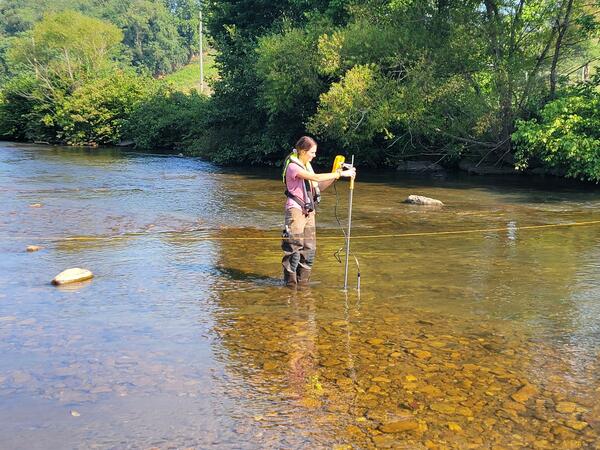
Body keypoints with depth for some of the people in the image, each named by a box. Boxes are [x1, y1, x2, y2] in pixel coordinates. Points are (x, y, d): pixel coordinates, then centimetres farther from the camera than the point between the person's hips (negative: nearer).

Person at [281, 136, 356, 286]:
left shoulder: (307, 166, 13)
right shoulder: (293, 166, -14)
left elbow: (318, 187, 12)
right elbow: (316, 177, -24)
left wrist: (334, 177, -1)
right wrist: (341, 174, -23)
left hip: (308, 211, 8)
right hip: (295, 210, -8)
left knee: (309, 247, 8)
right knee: (294, 246, -5)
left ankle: (302, 281, 19)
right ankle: (290, 282, 6)